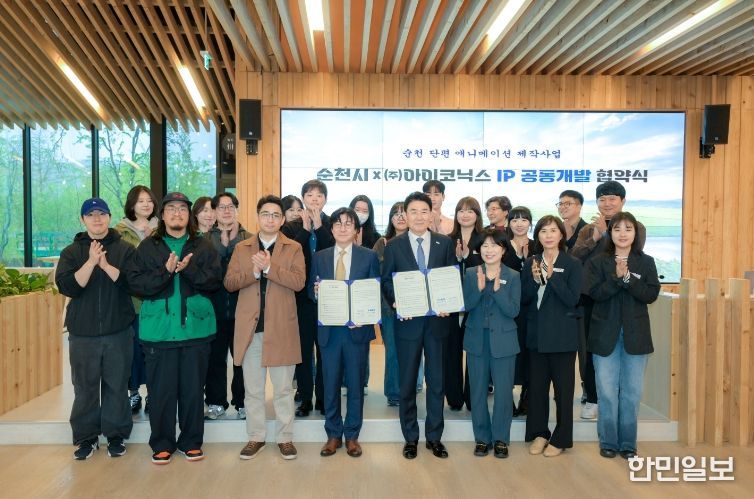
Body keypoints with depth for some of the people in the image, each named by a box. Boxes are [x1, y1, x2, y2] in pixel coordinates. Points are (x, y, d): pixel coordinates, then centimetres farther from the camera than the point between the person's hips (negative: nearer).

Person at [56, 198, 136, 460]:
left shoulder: (125, 249, 2)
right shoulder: (71, 252, 5)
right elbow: (67, 287, -9)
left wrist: (105, 264, -18)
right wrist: (91, 262, -19)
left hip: (119, 331, -1)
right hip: (82, 332, 1)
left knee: (117, 385, 7)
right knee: (85, 387, 8)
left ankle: (116, 435, 21)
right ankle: (86, 437, 23)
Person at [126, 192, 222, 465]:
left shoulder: (204, 247, 7)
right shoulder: (147, 247, 7)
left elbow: (214, 281, -3)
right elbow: (136, 283, -4)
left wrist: (189, 269, -17)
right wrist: (165, 271, -16)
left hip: (196, 328, 0)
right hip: (159, 329, 0)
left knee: (193, 388, 8)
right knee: (161, 389, 6)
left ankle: (191, 441, 22)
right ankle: (162, 443, 21)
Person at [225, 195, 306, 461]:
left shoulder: (293, 248, 2)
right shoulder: (242, 248, 10)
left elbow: (298, 281, -12)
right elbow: (229, 283, 0)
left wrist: (269, 267, -19)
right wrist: (253, 272, -15)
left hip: (281, 328, -2)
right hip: (250, 327, 2)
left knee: (283, 388, 7)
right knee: (252, 389, 11)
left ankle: (285, 438, 20)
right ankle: (256, 437, 25)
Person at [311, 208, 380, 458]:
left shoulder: (369, 256, 1)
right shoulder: (319, 257, 7)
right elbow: (311, 291, 9)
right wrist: (316, 292, -15)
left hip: (357, 329, -1)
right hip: (329, 329, 2)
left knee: (356, 383, 8)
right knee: (330, 384, 8)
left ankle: (352, 435, 23)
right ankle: (333, 435, 24)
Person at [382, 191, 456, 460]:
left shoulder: (445, 243, 4)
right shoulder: (394, 246, 2)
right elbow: (386, 282, 1)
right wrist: (397, 303, -16)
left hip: (438, 320, 1)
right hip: (407, 320, 0)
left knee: (437, 380, 9)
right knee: (407, 381, 8)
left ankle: (434, 437, 24)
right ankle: (410, 438, 23)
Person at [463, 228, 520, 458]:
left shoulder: (513, 277, -2)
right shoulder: (471, 274, 1)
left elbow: (513, 311, -10)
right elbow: (465, 306, -5)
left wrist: (497, 290, -22)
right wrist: (479, 288, -21)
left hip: (503, 341, -1)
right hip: (477, 340, 1)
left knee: (503, 391, 5)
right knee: (478, 391, 9)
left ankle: (501, 439, 21)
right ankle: (482, 438, 23)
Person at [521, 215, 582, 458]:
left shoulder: (572, 264, -4)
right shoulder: (531, 263, 6)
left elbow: (572, 299, -13)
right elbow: (524, 298, 3)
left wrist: (552, 276, -21)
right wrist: (534, 280, -14)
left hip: (562, 335, -3)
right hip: (537, 333, 3)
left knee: (563, 388, 5)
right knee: (537, 386, 10)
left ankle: (560, 438, 18)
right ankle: (539, 433, 24)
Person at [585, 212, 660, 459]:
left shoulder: (646, 262, 6)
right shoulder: (597, 262, 2)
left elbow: (651, 294, -6)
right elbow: (595, 292, -11)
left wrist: (628, 278, -17)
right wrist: (617, 277, -23)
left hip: (635, 334, 1)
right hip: (605, 334, -1)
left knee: (632, 391, 7)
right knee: (607, 391, 3)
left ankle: (628, 442, 20)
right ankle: (608, 441, 16)